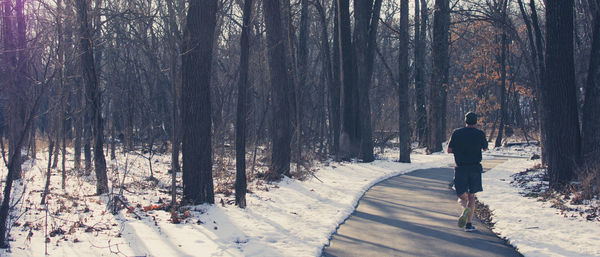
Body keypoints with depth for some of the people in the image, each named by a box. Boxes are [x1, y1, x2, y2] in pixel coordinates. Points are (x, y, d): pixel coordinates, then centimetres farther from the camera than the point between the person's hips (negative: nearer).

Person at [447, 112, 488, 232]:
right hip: (475, 168, 0)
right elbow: (485, 148, 16)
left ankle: (466, 208, -29)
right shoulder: (480, 134, -1)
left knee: (462, 196, 6)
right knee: (471, 196, 12)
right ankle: (469, 224, 6)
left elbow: (449, 150, 3)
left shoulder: (456, 133, 0)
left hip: (461, 168, 0)